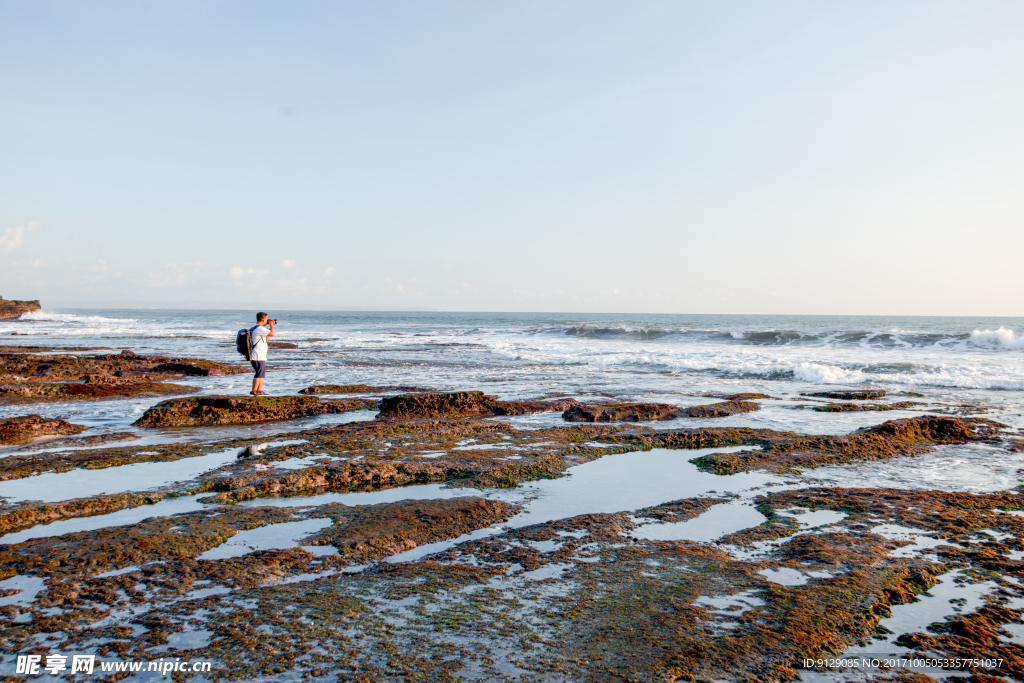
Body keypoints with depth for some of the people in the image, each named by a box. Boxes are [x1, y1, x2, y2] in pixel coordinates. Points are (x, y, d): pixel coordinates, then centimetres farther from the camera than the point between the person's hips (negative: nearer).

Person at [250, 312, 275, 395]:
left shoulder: (256, 328, 17)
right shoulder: (260, 328, -16)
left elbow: (266, 338, 24)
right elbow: (272, 334, -18)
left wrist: (271, 326, 21)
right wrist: (271, 325, -1)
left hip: (261, 357, 11)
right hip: (258, 357, -11)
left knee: (261, 374, 15)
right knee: (259, 374, -5)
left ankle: (259, 390, 18)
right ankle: (254, 391, 0)